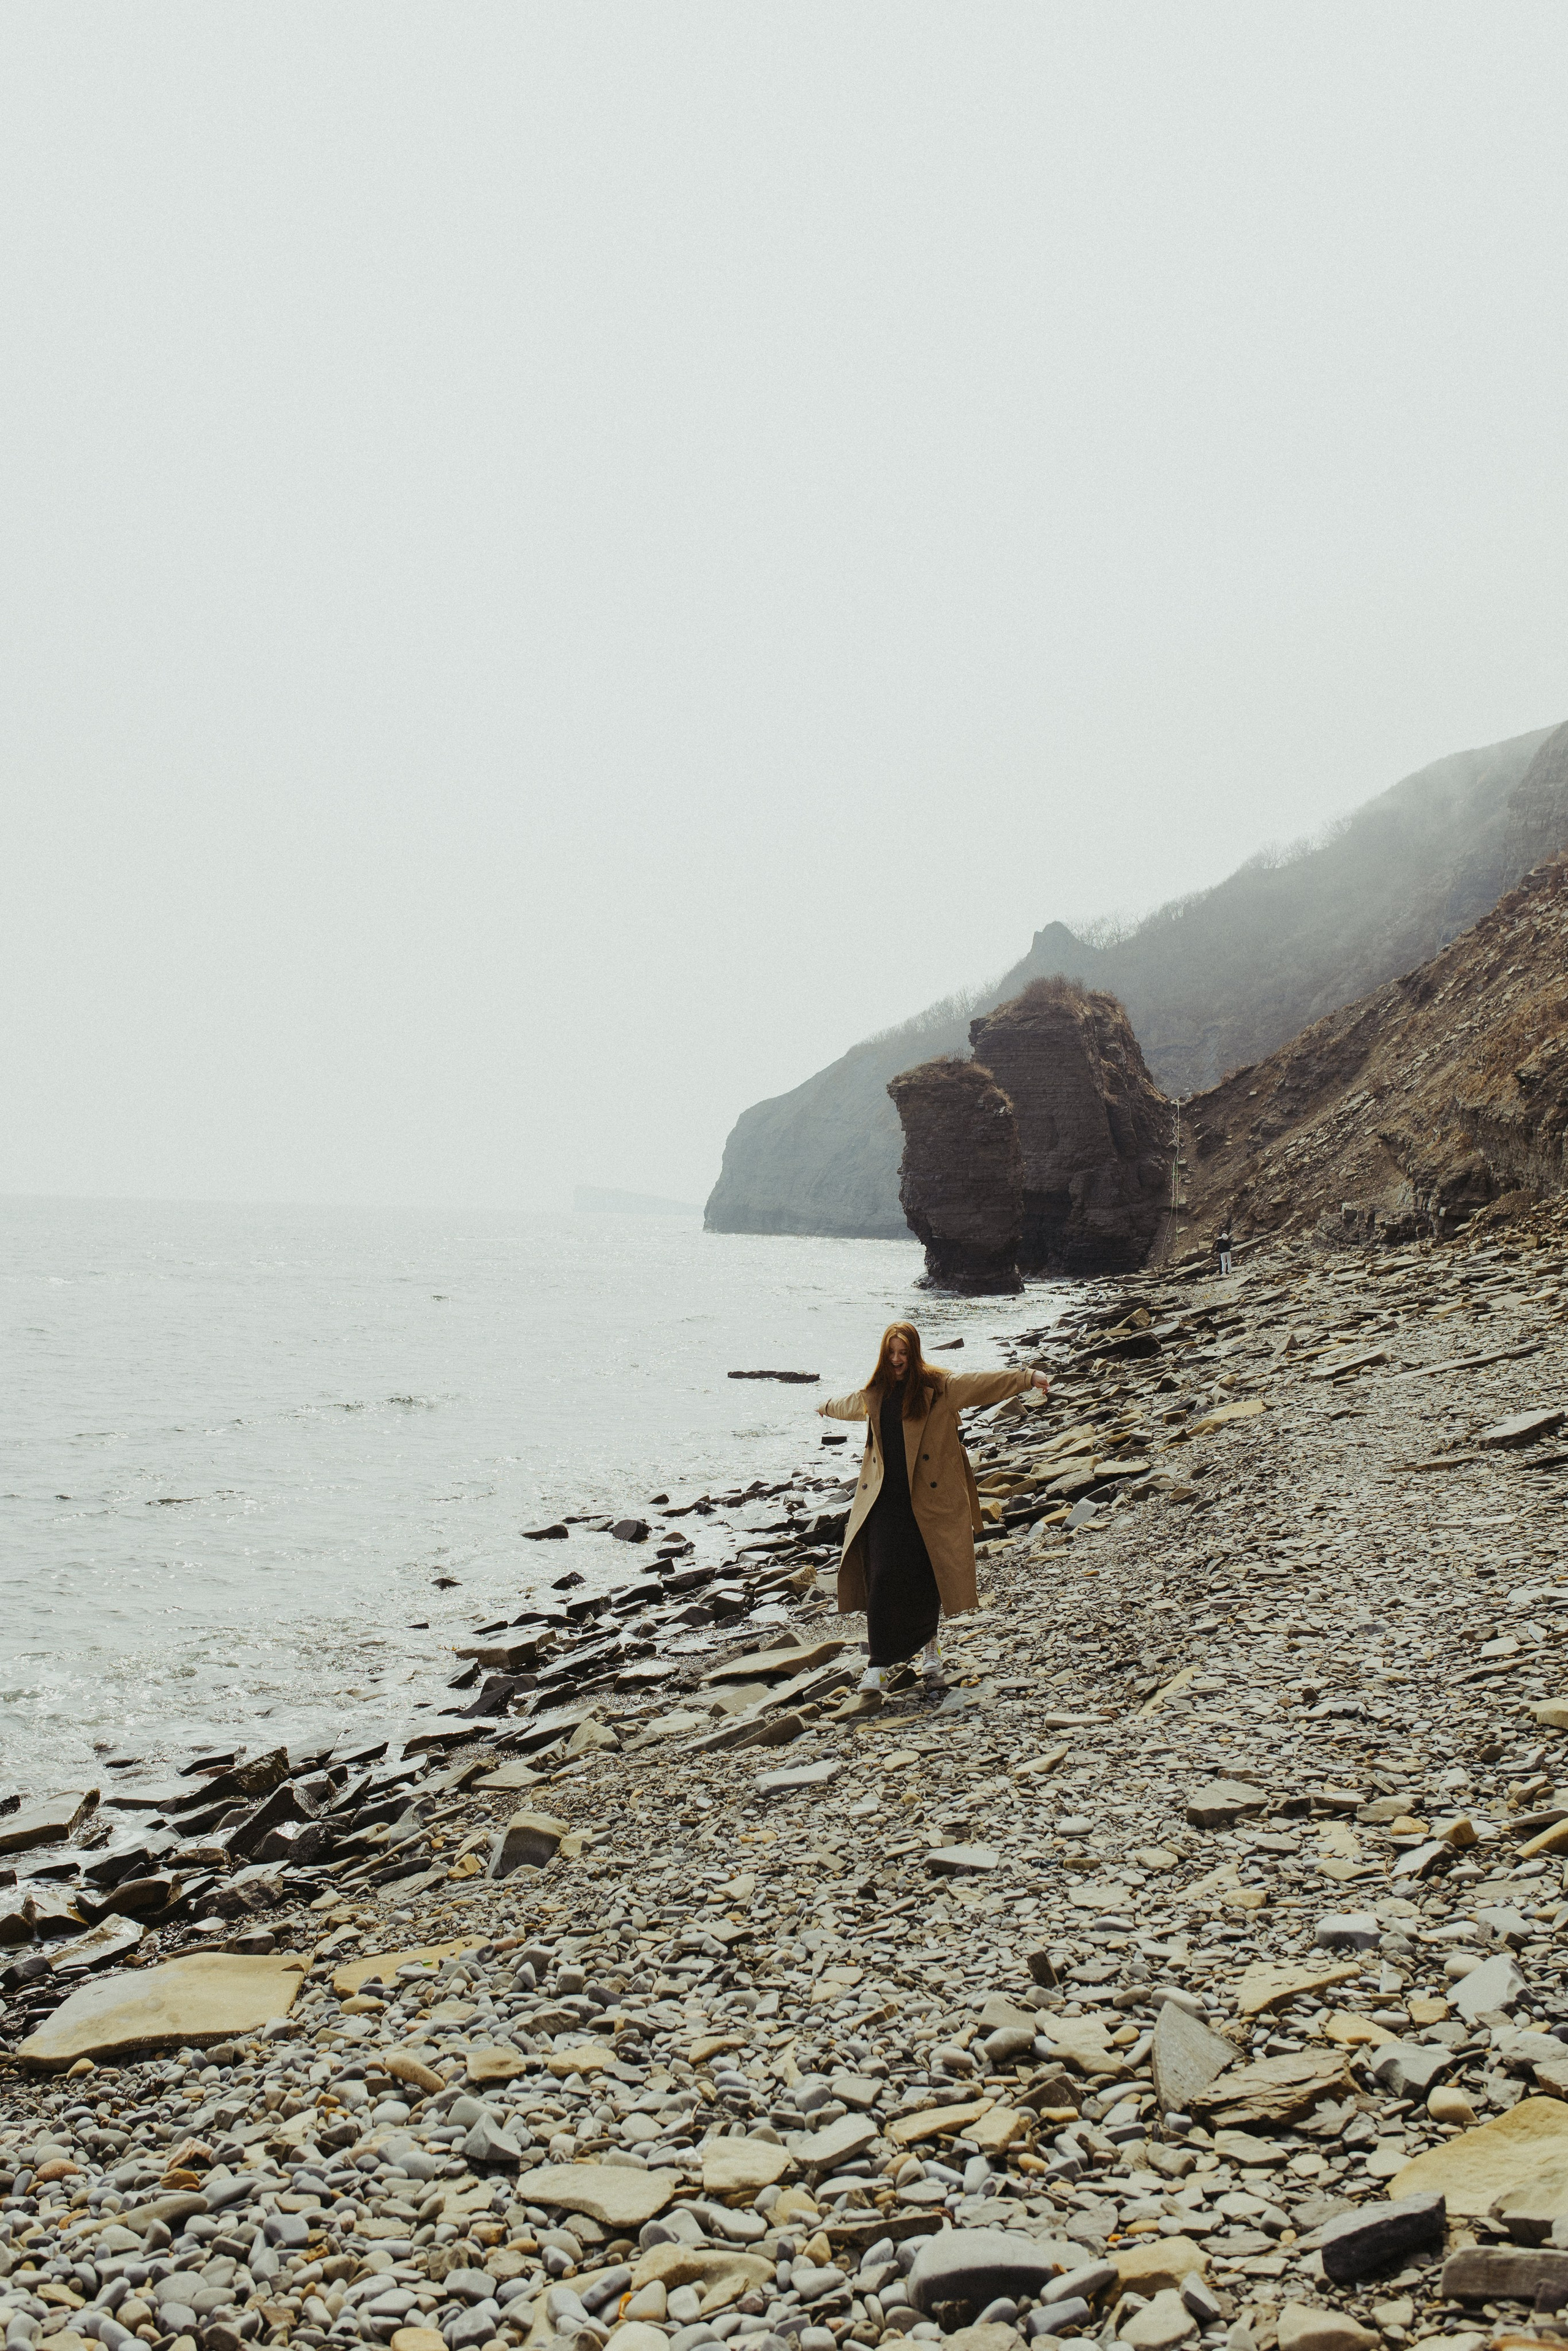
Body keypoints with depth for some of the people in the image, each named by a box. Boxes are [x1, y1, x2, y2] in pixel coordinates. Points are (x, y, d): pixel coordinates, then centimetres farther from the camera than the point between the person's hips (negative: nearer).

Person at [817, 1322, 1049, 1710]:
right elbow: (845, 1405, 36)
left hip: (926, 1500, -3)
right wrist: (826, 1407, 56)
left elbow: (986, 1383, -10)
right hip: (883, 1500, 3)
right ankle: (875, 1677, -5)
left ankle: (928, 1648, 28)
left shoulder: (939, 1387, -2)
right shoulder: (874, 1394, 13)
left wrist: (1029, 1378, -23)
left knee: (923, 1580, 2)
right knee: (882, 1581, -6)